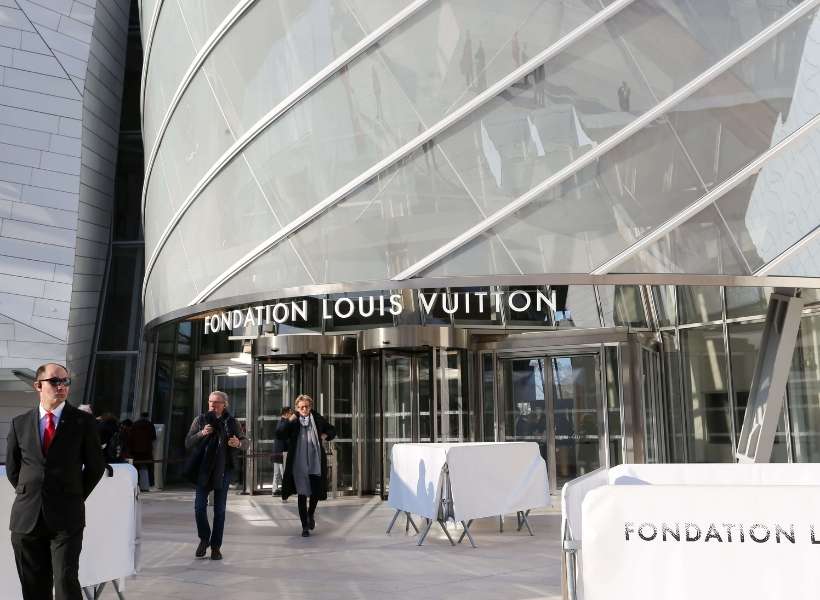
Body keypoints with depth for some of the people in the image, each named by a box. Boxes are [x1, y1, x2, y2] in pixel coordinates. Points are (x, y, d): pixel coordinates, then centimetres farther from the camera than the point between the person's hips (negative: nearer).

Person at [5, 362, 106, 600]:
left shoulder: (83, 421, 0)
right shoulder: (20, 423, 6)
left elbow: (96, 465, 6)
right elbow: (12, 467, 17)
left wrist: (77, 496, 6)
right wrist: (28, 494, 11)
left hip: (66, 517, -3)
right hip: (26, 517, 3)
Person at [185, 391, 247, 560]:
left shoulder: (231, 422, 1)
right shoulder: (200, 420, 3)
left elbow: (246, 442, 4)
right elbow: (188, 443, 1)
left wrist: (239, 443, -20)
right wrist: (201, 433, -17)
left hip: (223, 471, 0)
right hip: (203, 470, 1)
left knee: (219, 510, 5)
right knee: (199, 506, -5)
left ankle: (216, 546, 16)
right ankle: (204, 539, 19)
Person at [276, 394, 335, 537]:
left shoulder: (317, 419, 3)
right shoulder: (293, 422, -1)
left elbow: (332, 431, 17)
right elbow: (279, 435, -10)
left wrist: (325, 435, -2)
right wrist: (288, 422, -17)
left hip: (316, 463, 2)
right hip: (299, 465, -1)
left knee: (316, 492, 8)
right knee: (302, 495, 3)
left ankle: (310, 515, 38)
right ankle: (305, 526, 14)